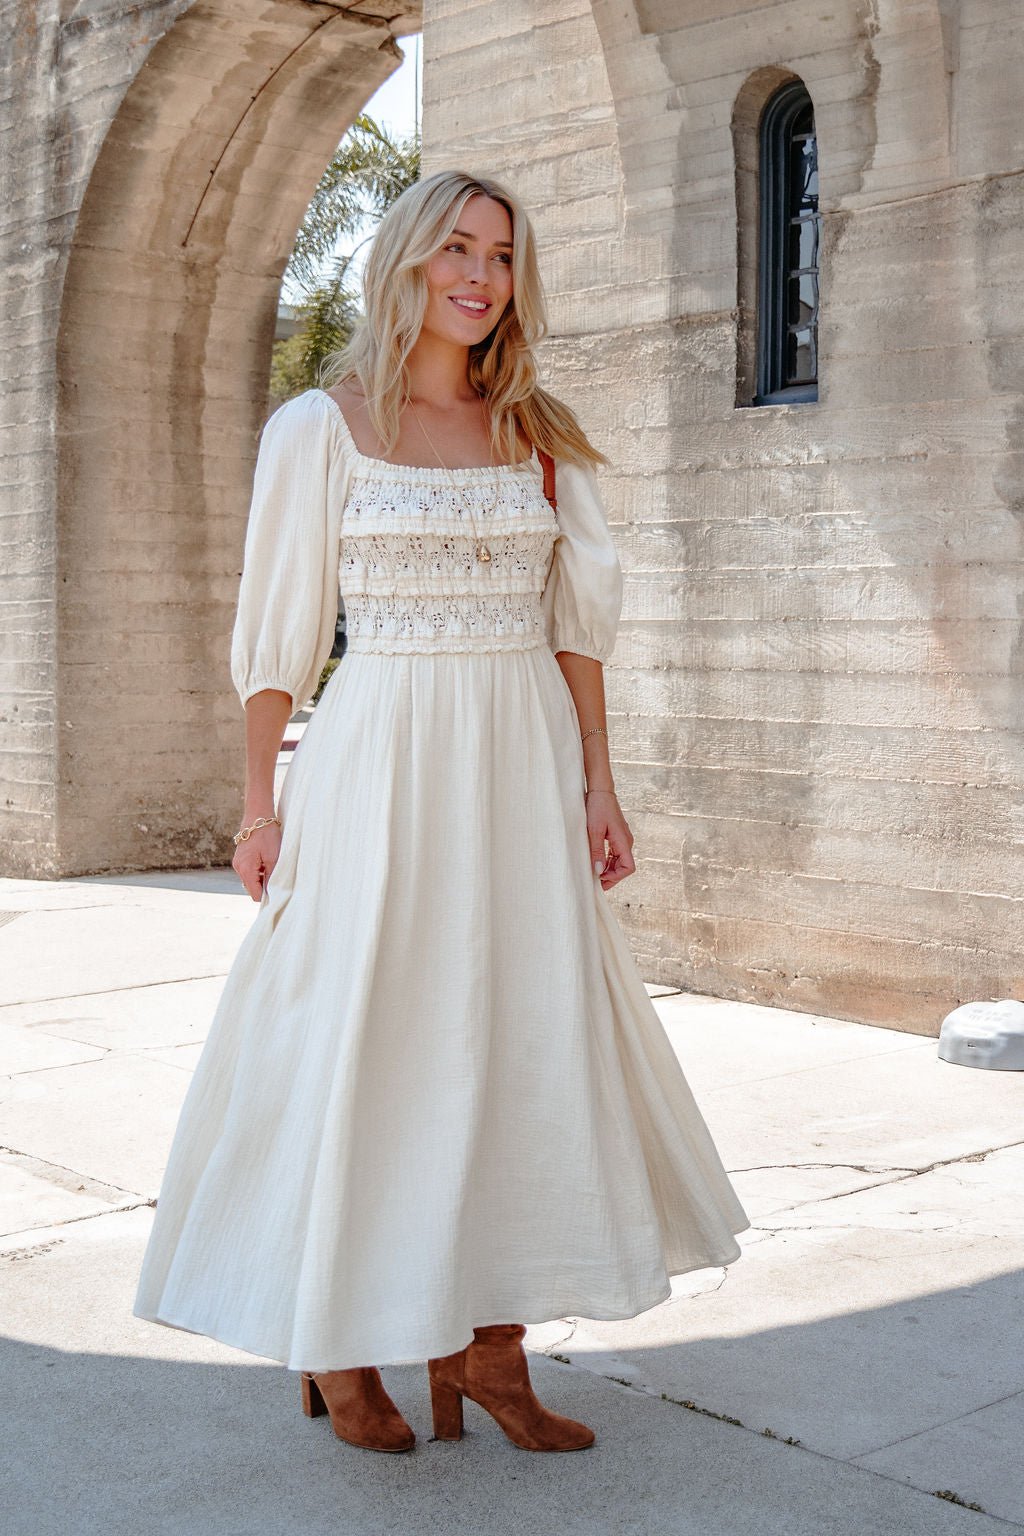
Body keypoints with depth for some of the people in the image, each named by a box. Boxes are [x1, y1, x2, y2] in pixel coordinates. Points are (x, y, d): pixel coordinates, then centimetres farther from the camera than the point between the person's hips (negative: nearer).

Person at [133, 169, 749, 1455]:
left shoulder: (537, 433, 10)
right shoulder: (319, 428, -1)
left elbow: (577, 621, 10)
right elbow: (279, 629, 0)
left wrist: (597, 789, 4)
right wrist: (260, 803, -4)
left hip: (523, 768, 4)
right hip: (383, 766, -4)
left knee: (527, 1039, 5)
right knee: (361, 1043, 1)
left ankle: (488, 1343, 17)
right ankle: (338, 1342, 19)